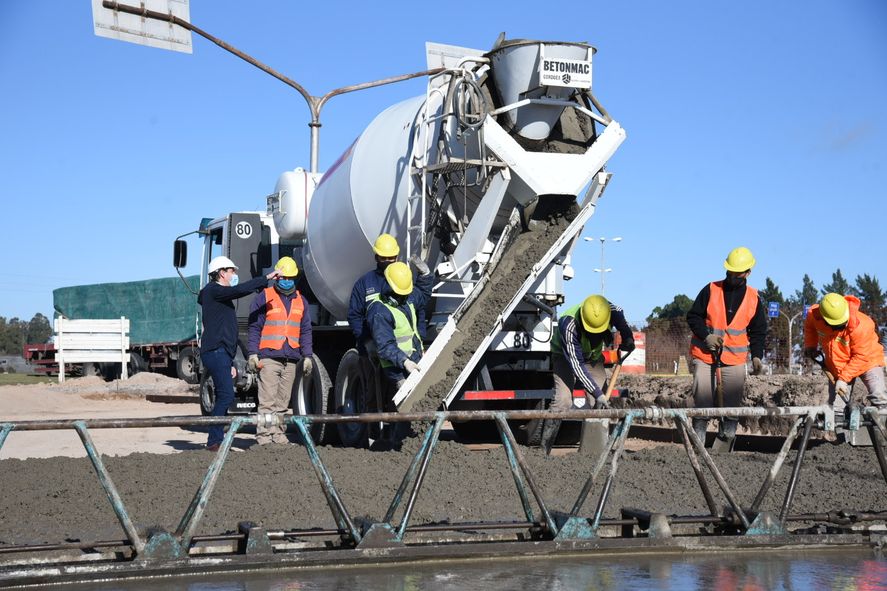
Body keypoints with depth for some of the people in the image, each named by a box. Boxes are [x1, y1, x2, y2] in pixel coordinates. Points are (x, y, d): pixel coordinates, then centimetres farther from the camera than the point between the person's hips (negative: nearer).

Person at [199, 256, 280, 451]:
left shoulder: (221, 296, 26)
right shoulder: (213, 291, -3)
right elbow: (240, 290, -22)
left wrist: (231, 363, 25)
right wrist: (266, 279, -17)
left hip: (222, 354, 10)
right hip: (215, 352, -10)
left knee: (224, 397, 6)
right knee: (226, 395, -17)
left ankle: (217, 441, 6)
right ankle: (214, 441, -17)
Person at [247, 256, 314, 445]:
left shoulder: (301, 301, 17)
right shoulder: (264, 297, 4)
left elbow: (305, 331, 19)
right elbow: (254, 328, 1)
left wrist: (307, 356, 11)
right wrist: (253, 353, -7)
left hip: (291, 359, 5)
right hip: (269, 357, -4)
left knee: (283, 401, 7)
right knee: (267, 400, -9)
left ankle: (278, 433, 12)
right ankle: (264, 435, -7)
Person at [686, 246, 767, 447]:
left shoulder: (754, 298, 5)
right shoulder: (710, 290, -1)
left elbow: (758, 331, 9)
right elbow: (693, 317, 1)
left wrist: (757, 356, -3)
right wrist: (706, 335, -14)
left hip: (735, 359, 2)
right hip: (705, 355, -1)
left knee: (733, 402, 2)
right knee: (702, 401, -2)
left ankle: (729, 437, 9)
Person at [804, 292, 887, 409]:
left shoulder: (861, 325, -34)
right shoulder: (814, 314, -20)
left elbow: (861, 356, -27)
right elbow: (810, 326, 8)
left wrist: (844, 378, -27)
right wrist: (810, 346, 0)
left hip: (866, 361, -4)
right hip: (836, 366, 4)